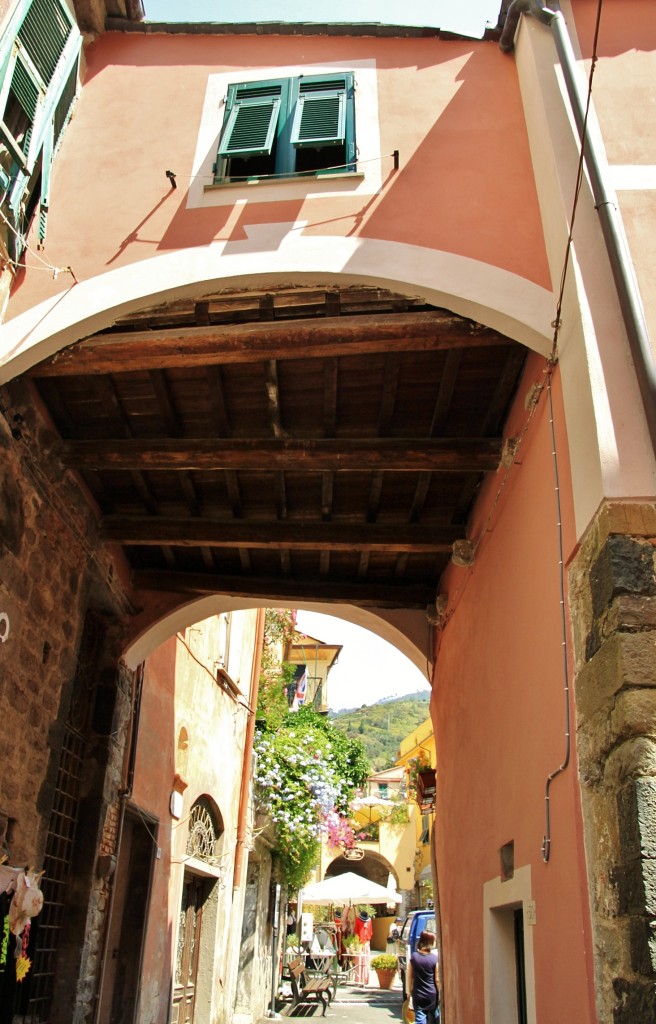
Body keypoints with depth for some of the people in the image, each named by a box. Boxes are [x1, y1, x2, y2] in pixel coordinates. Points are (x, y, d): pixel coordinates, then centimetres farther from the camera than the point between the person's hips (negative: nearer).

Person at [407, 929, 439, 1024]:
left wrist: (409, 991, 13)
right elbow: (437, 980, -8)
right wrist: (440, 994, 4)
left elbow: (410, 977, 2)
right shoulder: (435, 958, -12)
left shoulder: (414, 957, -5)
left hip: (418, 995, 1)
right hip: (432, 995, -1)